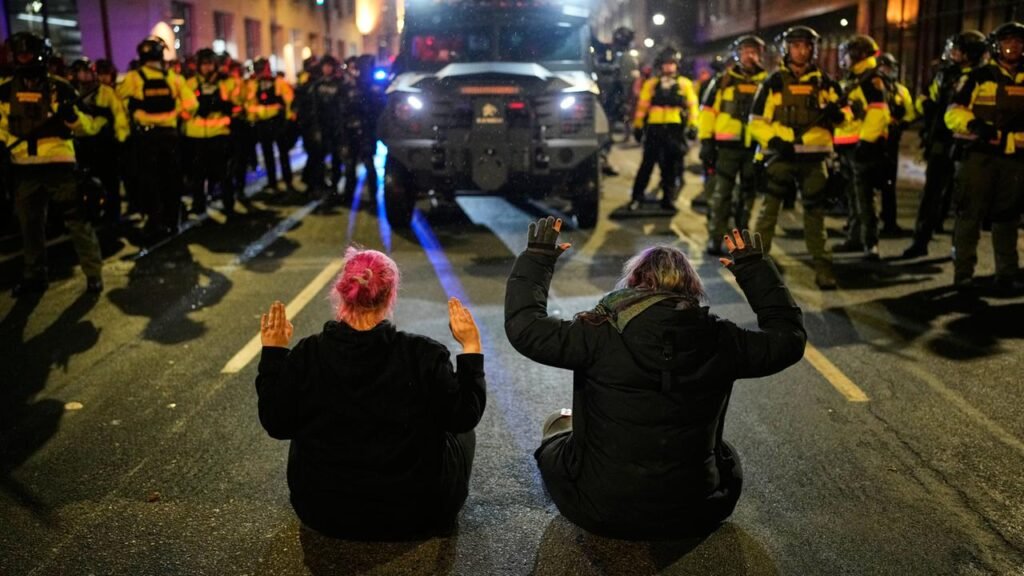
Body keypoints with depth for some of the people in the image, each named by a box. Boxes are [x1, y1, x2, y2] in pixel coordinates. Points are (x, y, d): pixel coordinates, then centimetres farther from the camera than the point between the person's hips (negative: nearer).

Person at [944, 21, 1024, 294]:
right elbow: (954, 113, -4)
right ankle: (963, 271, 4)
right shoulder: (979, 77, 2)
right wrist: (974, 124, -22)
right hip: (981, 154, -3)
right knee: (970, 213, -3)